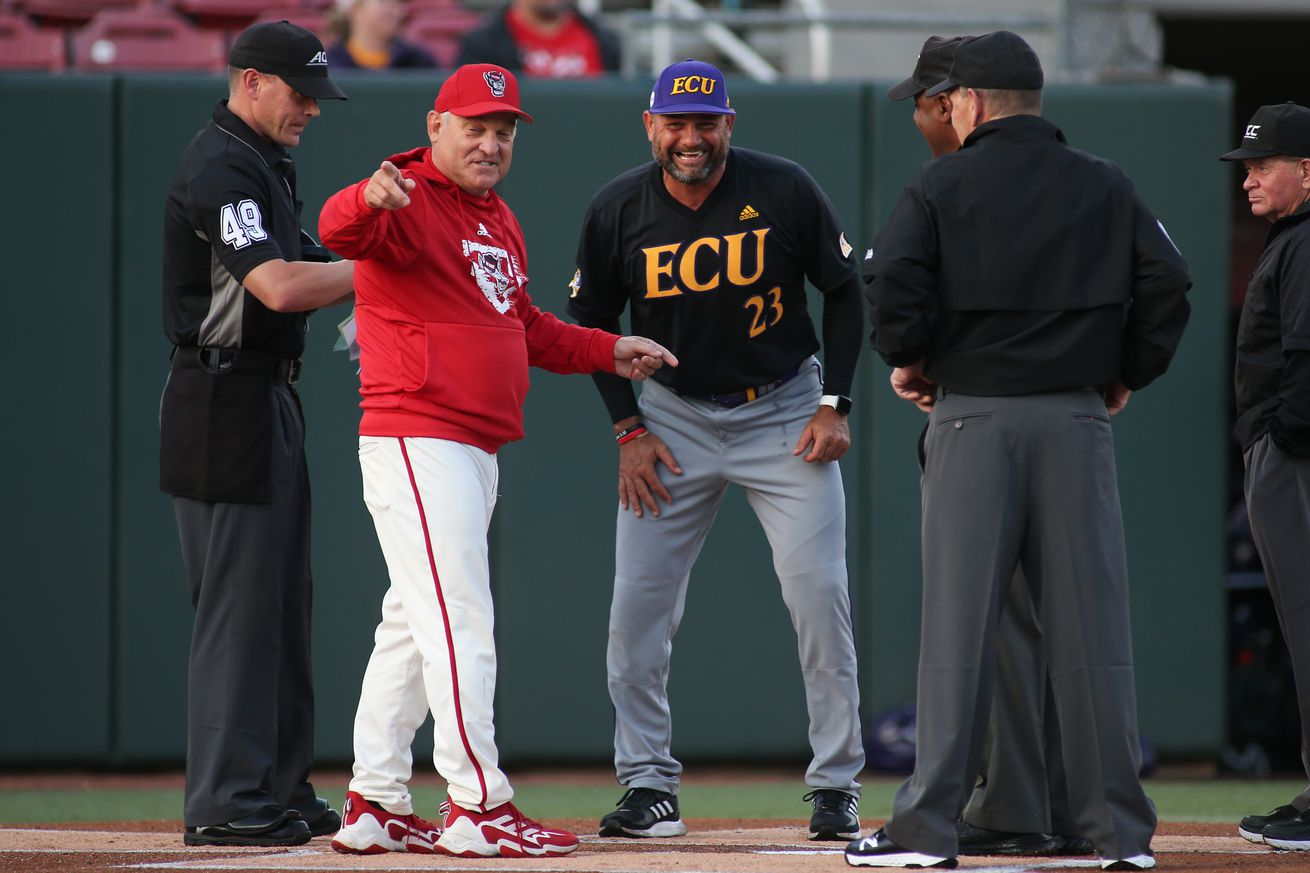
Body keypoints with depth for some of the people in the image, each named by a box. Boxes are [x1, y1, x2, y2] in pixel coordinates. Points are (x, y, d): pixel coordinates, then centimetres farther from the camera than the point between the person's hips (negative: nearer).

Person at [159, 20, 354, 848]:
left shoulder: (267, 163, 17)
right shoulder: (220, 170, -16)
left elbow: (290, 277, 20)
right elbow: (279, 285, -27)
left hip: (271, 398, 11)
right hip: (226, 400, -11)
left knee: (282, 596, 13)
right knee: (239, 600, -9)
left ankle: (278, 788, 19)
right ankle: (227, 803, -7)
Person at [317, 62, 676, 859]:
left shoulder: (499, 222, 19)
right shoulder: (409, 202, -10)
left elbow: (525, 327, 30)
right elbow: (340, 227, -33)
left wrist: (607, 351, 20)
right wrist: (371, 200, -55)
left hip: (477, 449, 10)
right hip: (416, 438, -10)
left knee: (416, 626, 12)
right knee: (460, 622, -11)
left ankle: (376, 806, 17)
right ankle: (478, 808, -10)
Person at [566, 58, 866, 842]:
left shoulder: (785, 192, -14)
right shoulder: (618, 211, -9)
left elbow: (845, 291, -2)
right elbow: (592, 322, 4)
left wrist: (834, 406, -9)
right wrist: (629, 429, -4)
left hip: (785, 413, -2)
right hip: (674, 416, 2)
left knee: (820, 592, -9)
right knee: (638, 602, -4)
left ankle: (837, 785, 0)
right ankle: (649, 785, 5)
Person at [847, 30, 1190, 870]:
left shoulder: (942, 185, 0)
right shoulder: (1106, 188, 8)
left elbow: (891, 279, -12)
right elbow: (1168, 283, 2)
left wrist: (909, 361, 4)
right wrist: (1128, 373, 13)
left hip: (973, 420, -2)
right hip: (1077, 419, 2)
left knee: (958, 620, -1)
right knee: (1092, 623, 3)